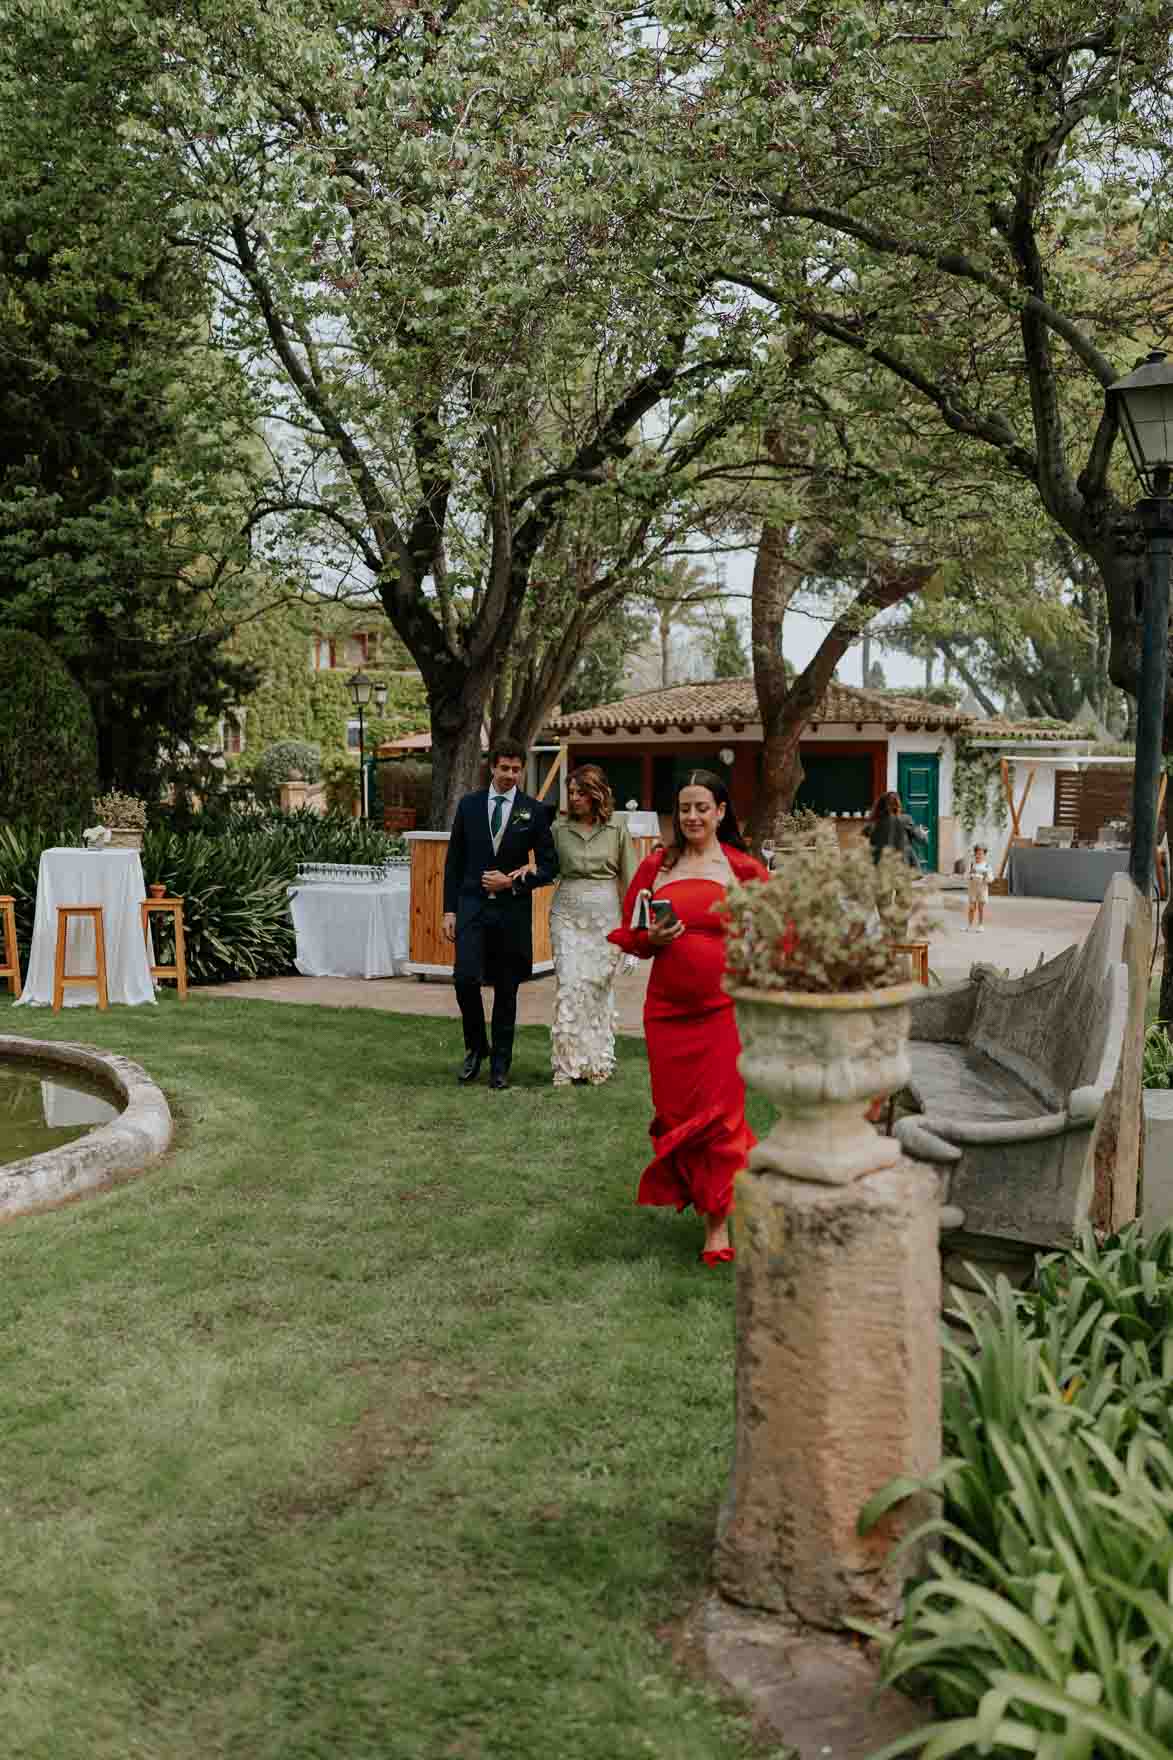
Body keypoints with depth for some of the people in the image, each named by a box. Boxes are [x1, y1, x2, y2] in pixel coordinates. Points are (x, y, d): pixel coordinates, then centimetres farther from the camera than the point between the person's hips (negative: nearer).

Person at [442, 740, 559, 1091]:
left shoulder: (534, 811, 1)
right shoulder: (469, 805, 6)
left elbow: (549, 865, 3)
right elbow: (454, 861, 7)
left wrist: (513, 882, -12)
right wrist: (449, 909, 2)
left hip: (513, 910, 0)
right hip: (472, 905, 0)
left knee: (506, 989, 6)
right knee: (466, 978, -13)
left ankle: (500, 1064, 17)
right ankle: (476, 1048, 10)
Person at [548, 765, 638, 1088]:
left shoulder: (617, 831, 1)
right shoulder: (559, 829, 4)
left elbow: (630, 880, 4)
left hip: (605, 913, 0)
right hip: (568, 913, 1)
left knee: (600, 986, 4)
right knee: (569, 985, -8)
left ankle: (598, 1062, 16)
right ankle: (567, 1064, -2)